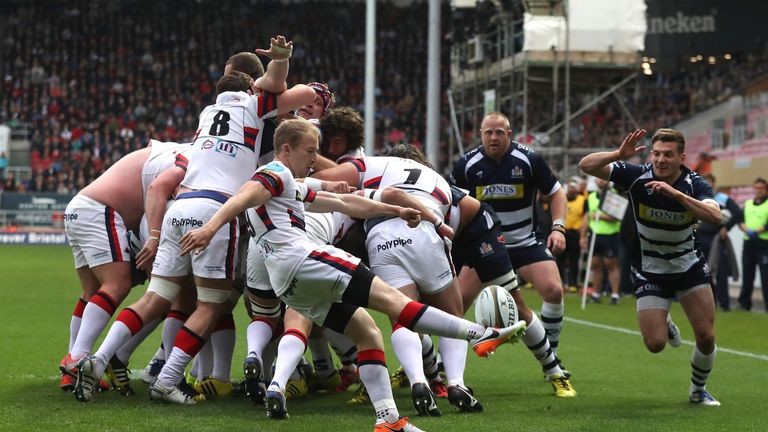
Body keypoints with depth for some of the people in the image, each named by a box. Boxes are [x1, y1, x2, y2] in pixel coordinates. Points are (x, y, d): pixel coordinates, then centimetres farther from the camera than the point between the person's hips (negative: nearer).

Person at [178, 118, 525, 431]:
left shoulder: (293, 188, 32)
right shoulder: (275, 174, 1)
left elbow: (344, 203, 33)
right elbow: (243, 198, -18)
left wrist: (395, 210, 33)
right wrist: (210, 228, -36)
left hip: (291, 285, 11)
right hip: (299, 259, -11)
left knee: (367, 332, 9)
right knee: (389, 297, -16)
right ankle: (480, 335, -23)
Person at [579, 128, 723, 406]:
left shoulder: (694, 184, -18)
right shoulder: (637, 176, -18)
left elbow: (715, 217, -37)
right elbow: (586, 166, -21)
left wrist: (676, 194, -45)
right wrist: (619, 155, -38)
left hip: (689, 266, 1)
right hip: (650, 271, -1)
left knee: (706, 338, -5)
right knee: (655, 343, -11)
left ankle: (698, 390, 24)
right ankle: (665, 324, 28)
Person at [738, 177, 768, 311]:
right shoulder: (747, 204, 17)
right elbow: (740, 220, 8)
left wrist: (757, 231, -20)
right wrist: (746, 229, -11)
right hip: (748, 243, 5)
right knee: (747, 274, 10)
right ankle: (745, 302, 17)